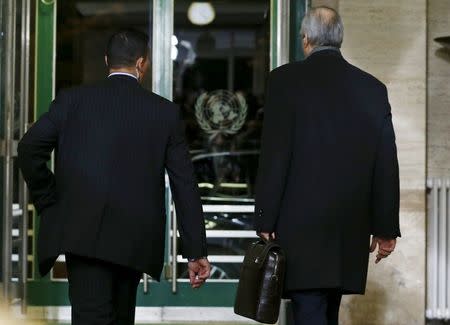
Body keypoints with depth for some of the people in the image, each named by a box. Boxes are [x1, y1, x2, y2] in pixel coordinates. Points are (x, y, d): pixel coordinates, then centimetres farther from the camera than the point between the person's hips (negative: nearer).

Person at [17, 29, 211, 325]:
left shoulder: (72, 100, 3)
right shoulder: (166, 112, 5)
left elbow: (30, 149, -8)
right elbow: (185, 186, 5)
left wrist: (49, 201, 7)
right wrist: (196, 252, 7)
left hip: (81, 232, -2)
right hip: (134, 236, 2)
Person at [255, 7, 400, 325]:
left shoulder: (287, 80, -5)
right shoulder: (373, 88, 7)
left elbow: (274, 157, -9)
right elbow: (387, 166, 8)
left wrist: (265, 221, -4)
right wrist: (386, 228, 14)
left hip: (302, 224, -5)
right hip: (351, 229, 5)